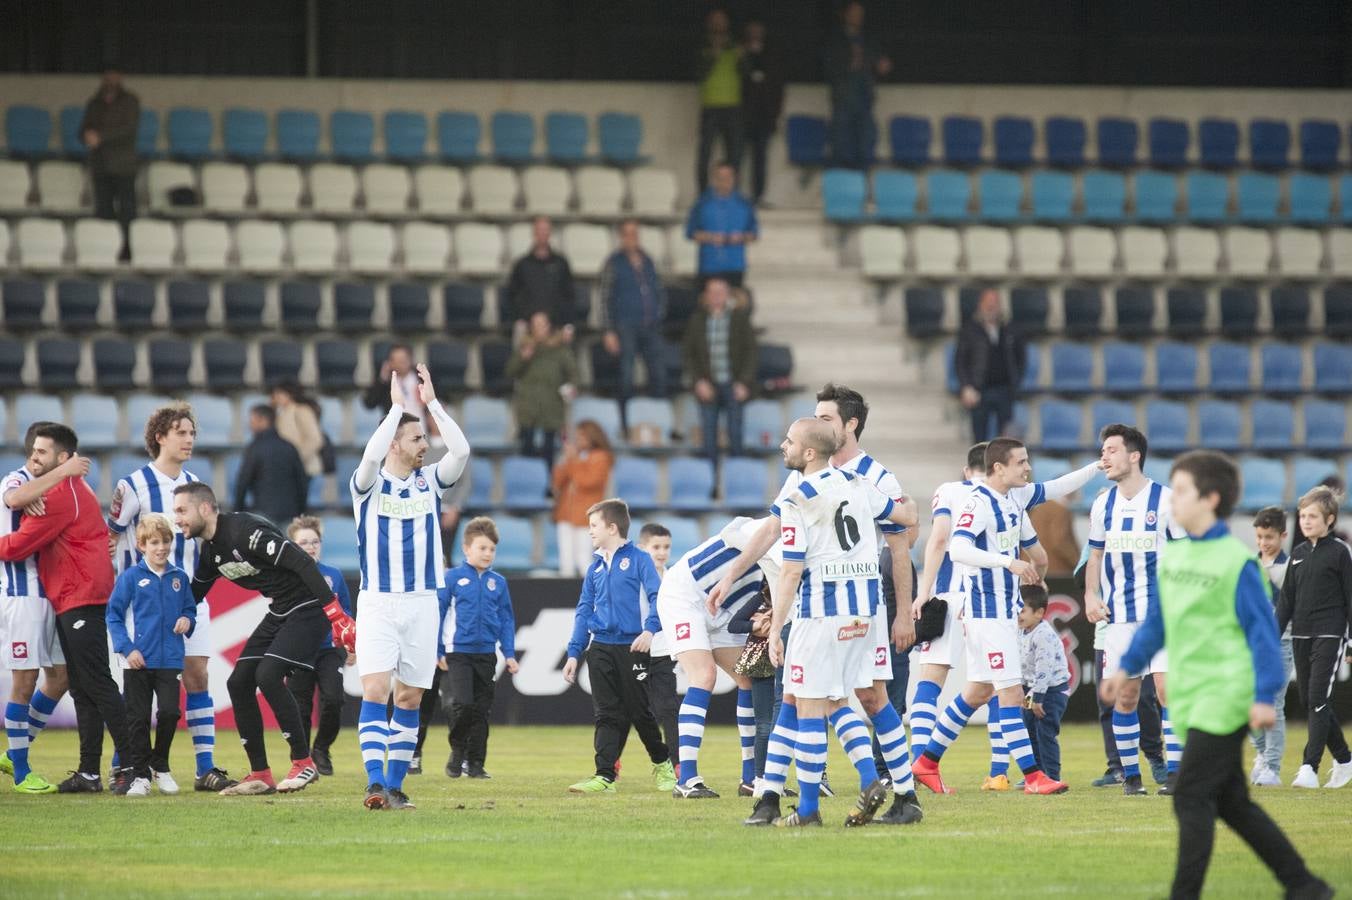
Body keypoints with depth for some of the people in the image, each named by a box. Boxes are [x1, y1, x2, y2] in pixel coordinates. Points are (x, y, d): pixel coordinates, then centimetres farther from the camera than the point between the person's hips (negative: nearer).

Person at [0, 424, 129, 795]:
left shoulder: (60, 495, -14)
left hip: (81, 601, -11)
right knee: (82, 690, 10)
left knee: (96, 684, -12)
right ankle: (89, 773, 12)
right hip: (70, 601, 11)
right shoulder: (72, 488, 20)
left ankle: (131, 763, -13)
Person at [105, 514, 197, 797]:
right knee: (138, 718, 2)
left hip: (170, 660, 2)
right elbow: (113, 615, -3)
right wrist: (126, 648, -12)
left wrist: (187, 620, -4)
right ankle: (140, 774, 12)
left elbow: (190, 608, 19)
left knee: (169, 712, -5)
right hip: (138, 661, -2)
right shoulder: (131, 577, -4)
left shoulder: (179, 577, 7)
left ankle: (160, 766, 17)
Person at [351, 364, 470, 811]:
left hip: (422, 603, 3)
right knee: (375, 691, -15)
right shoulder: (368, 484, -3)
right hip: (377, 603, -3)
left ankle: (395, 785, 10)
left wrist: (432, 402, -12)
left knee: (409, 698, 4)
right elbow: (372, 456, -25)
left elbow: (461, 450, -9)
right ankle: (375, 783, -21)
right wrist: (397, 406, -22)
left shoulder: (430, 482, 7)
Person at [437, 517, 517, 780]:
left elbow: (506, 620, 12)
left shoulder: (498, 582, 6)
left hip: (486, 654, 4)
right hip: (458, 652, -4)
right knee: (462, 704, -14)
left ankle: (475, 763, 14)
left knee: (481, 710, 6)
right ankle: (457, 751, 8)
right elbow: (438, 614, -1)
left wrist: (509, 654, 6)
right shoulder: (452, 578, -4)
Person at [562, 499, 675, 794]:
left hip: (631, 647, -5)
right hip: (600, 648, 5)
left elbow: (656, 598, -10)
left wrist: (650, 629, -26)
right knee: (608, 715, 1)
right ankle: (605, 776, -3)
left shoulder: (638, 559, -3)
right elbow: (584, 612, 16)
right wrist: (574, 653, 11)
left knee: (640, 712, 3)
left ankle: (662, 763, 23)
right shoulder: (595, 568, 14)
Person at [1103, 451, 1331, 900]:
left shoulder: (1236, 561, -12)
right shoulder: (1173, 556, 10)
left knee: (1191, 798, -12)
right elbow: (1157, 621, 21)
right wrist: (1128, 667, 16)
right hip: (1190, 700, 8)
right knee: (1231, 802, 11)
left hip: (1223, 698, -8)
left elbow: (1262, 631, -12)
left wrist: (1264, 696, -17)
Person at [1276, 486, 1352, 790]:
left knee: (1318, 700, -13)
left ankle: (1310, 768, -17)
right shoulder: (1298, 554, 12)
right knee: (1309, 702, 8)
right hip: (1301, 636, 6)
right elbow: (1287, 600, 16)